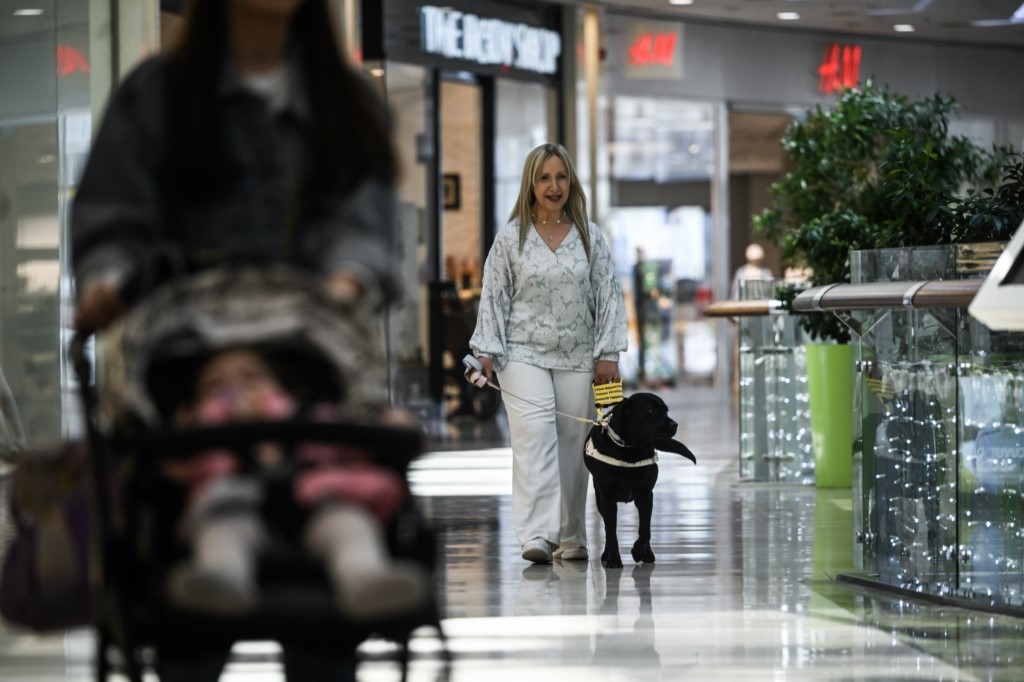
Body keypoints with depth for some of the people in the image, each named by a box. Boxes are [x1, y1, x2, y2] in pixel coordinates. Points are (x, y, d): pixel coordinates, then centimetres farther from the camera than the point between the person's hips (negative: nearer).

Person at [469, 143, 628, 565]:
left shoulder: (589, 237, 7)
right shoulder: (510, 238, 3)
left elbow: (608, 295, 7)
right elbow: (494, 297, 3)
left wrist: (608, 352, 0)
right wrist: (486, 351, -6)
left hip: (577, 357, 2)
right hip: (524, 355, -2)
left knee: (573, 446, 4)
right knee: (534, 438, -17)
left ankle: (571, 539, 14)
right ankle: (536, 535, -25)